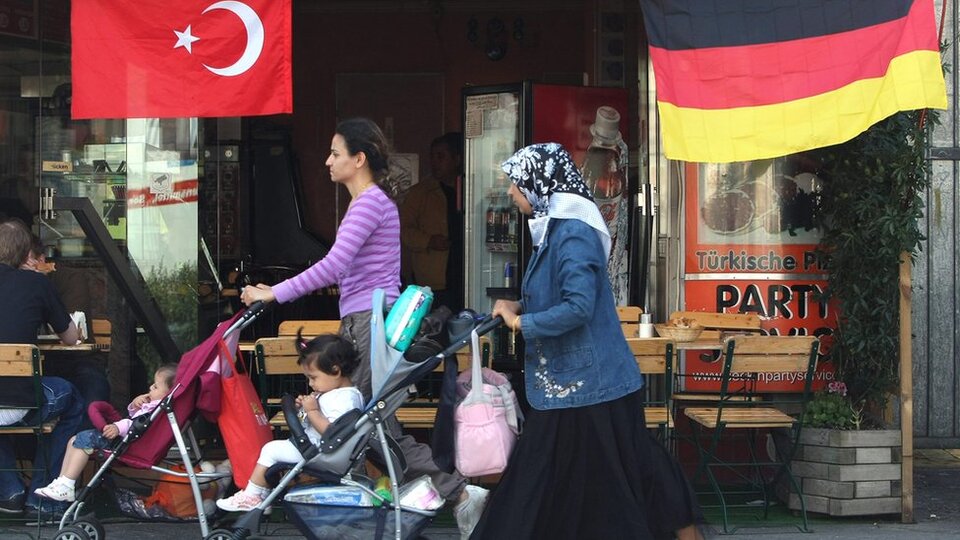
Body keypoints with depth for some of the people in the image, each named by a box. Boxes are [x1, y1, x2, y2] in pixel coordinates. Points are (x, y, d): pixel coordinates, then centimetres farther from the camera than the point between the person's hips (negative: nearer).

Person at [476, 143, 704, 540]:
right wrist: (520, 307, 6)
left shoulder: (573, 233, -19)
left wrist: (520, 322, -17)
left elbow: (578, 307, -27)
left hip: (586, 384, -10)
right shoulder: (556, 228, 11)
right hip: (570, 382, 10)